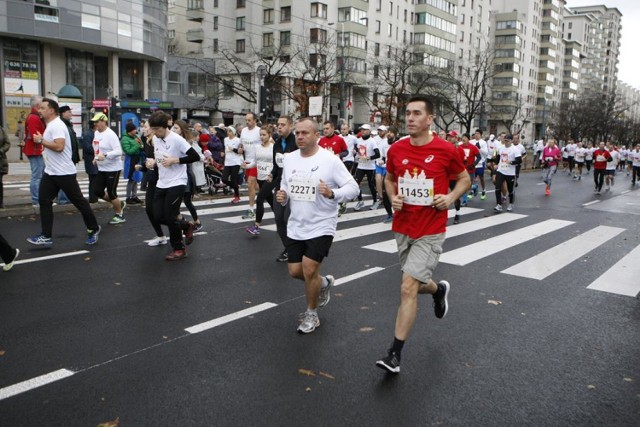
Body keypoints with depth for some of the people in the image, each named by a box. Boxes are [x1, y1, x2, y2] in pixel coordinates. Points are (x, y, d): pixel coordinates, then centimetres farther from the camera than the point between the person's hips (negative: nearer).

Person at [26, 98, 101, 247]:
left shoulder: (57, 125, -17)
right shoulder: (51, 125, 15)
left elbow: (59, 146, -29)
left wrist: (41, 141, -19)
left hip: (64, 172, -10)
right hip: (50, 172, 10)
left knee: (78, 201, 1)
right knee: (44, 201, 4)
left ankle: (93, 230, 16)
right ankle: (46, 236, 7)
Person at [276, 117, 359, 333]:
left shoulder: (330, 160, -13)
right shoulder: (289, 159, 3)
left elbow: (353, 187, -13)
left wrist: (332, 193, -30)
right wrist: (282, 197, -8)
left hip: (321, 226, -6)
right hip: (295, 227, 6)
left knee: (309, 269, -8)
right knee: (295, 271, 10)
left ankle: (312, 315, 16)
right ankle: (324, 283, 42)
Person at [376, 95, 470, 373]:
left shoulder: (446, 150, -9)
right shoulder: (396, 149, 0)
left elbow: (464, 178, 5)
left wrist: (451, 197, -13)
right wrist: (393, 197, -4)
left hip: (431, 231, -5)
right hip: (402, 228, 5)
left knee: (408, 287, -12)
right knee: (416, 284, 19)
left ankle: (395, 354, -1)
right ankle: (439, 290, 57)